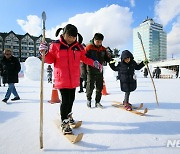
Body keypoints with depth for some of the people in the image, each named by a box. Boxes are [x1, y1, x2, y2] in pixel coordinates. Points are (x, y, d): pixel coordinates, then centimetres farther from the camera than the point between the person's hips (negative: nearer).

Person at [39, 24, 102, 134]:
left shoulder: (79, 47, 4)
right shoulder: (56, 45, -5)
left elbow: (84, 58, 13)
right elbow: (51, 59, -1)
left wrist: (94, 63, 4)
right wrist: (45, 53, -19)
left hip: (74, 78, 4)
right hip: (62, 78, -4)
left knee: (71, 98, 18)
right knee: (65, 100, -2)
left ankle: (68, 115, 46)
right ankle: (64, 123, 19)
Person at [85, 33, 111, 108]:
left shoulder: (103, 49, 7)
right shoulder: (89, 47, -8)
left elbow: (107, 59, 11)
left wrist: (108, 56, -13)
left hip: (100, 71, 5)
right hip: (91, 71, -4)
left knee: (99, 87, 9)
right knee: (90, 87, 4)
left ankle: (97, 102, 23)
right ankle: (89, 99, 28)